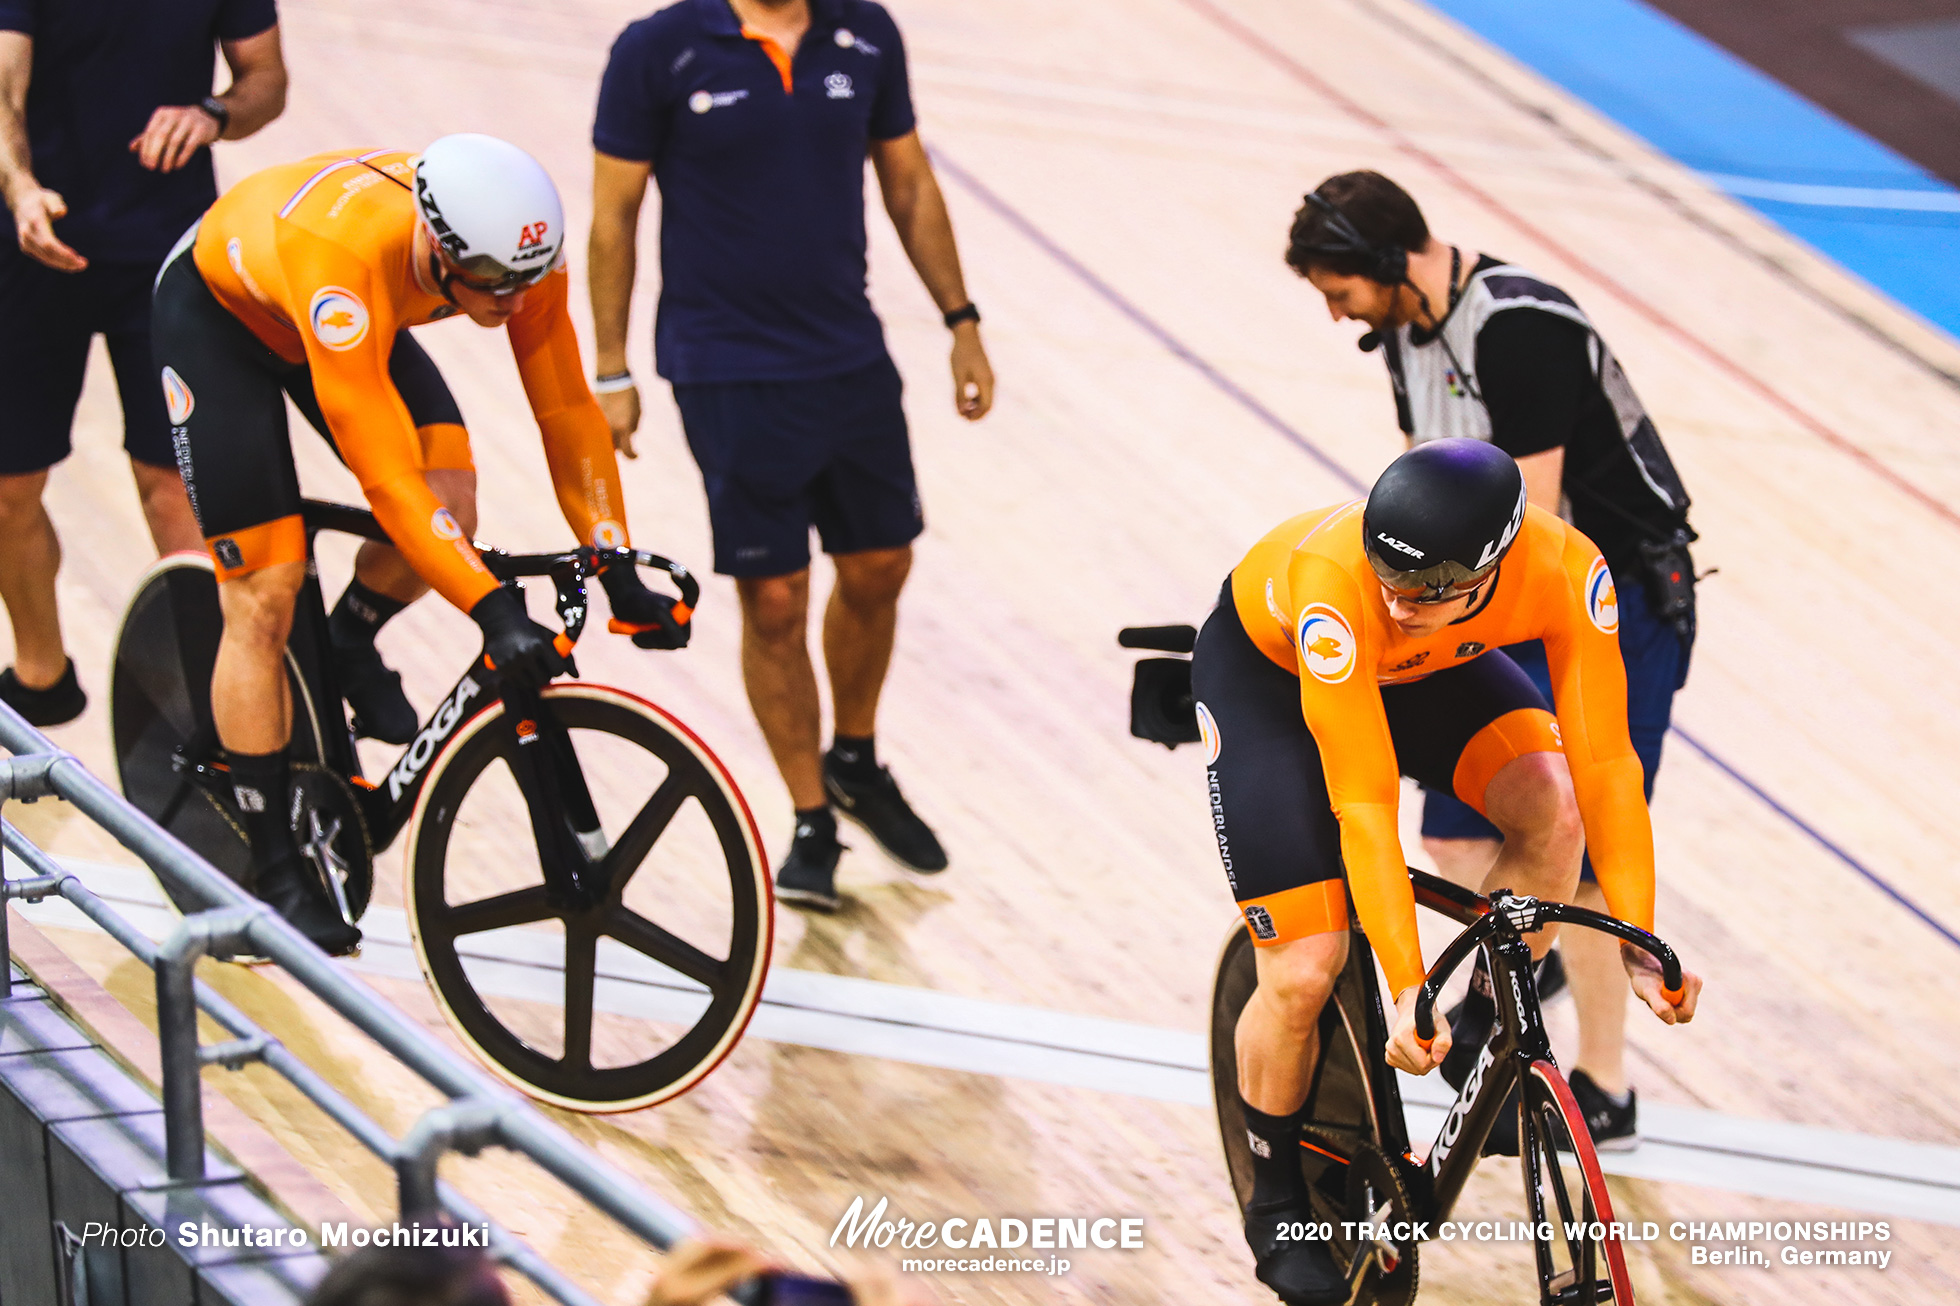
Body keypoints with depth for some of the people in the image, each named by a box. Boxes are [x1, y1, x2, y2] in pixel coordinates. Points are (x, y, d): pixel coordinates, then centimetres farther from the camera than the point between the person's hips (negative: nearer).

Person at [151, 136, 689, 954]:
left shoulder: (520, 250, -29)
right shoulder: (346, 261, -45)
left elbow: (565, 407, -18)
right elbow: (385, 477, -45)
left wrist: (619, 571, -23)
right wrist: (494, 612, -49)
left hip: (341, 318, 6)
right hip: (219, 308, -5)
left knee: (450, 504, -17)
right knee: (264, 594, -10)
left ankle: (341, 653, 15)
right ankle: (273, 873, -1)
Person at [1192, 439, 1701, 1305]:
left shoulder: (1568, 573, -35)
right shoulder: (1337, 589, -43)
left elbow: (1603, 761, -29)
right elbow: (1364, 809, -41)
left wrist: (1639, 943, -35)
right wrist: (1406, 990, -43)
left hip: (1429, 672, 3)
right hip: (1263, 668, -3)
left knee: (1550, 808, -26)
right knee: (1304, 973, -12)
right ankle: (1275, 1201, 15)